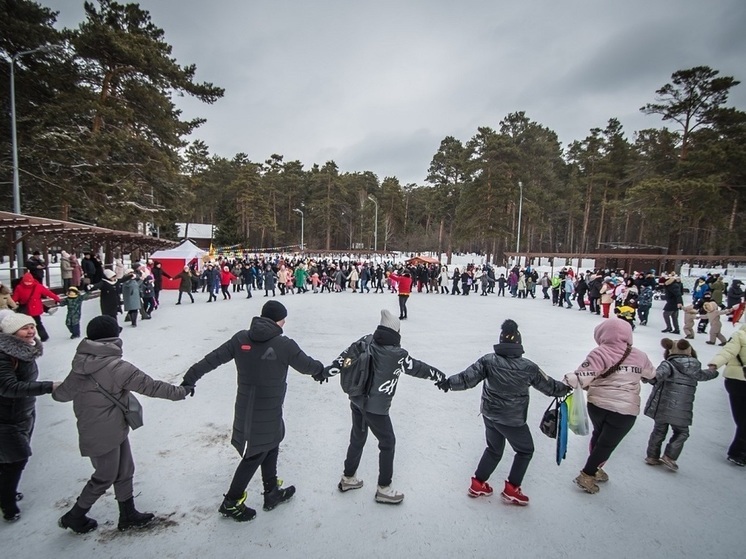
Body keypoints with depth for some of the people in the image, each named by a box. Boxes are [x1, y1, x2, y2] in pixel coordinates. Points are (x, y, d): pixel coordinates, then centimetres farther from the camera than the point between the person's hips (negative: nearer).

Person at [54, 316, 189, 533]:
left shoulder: (82, 363, -4)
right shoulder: (118, 368, -26)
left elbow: (62, 394, 5)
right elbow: (151, 387, -21)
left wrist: (55, 390, 28)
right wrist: (181, 391, -10)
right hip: (104, 435, -7)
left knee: (124, 472, 19)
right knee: (105, 477, 16)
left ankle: (128, 514, 33)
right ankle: (74, 517, 34)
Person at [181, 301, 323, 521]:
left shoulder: (241, 338, -5)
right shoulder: (285, 345, -17)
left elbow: (212, 359, -3)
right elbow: (306, 365, -4)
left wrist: (189, 379, 4)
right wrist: (322, 368, 16)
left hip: (245, 408, 6)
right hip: (268, 412, -6)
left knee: (269, 446, 23)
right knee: (254, 456, 12)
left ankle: (272, 492, 38)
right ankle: (231, 502, 25)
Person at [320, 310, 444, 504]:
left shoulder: (366, 341, -6)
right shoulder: (397, 354, -21)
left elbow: (346, 356, 0)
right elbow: (419, 368, -10)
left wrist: (326, 372, 10)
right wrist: (441, 377, 5)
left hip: (357, 401, 7)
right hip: (376, 407, -7)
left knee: (357, 439, 24)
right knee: (388, 443, 13)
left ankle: (348, 478, 41)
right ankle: (383, 489, 24)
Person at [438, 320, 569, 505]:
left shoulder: (488, 361, -14)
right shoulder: (528, 367, -16)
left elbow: (468, 378, -16)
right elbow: (548, 385, 0)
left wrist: (448, 382, -7)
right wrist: (565, 389, 19)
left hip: (489, 414, 4)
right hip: (513, 419, -4)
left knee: (494, 449, 25)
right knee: (525, 451, 22)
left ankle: (477, 485, 31)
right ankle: (511, 490, 25)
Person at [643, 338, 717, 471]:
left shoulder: (668, 365, -6)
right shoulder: (694, 369, 6)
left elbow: (660, 373, -30)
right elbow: (703, 375, 30)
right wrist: (713, 372, 49)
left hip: (662, 406, 0)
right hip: (680, 410, 1)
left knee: (659, 430, 13)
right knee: (681, 433, 19)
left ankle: (652, 456, 19)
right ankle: (669, 456, 9)